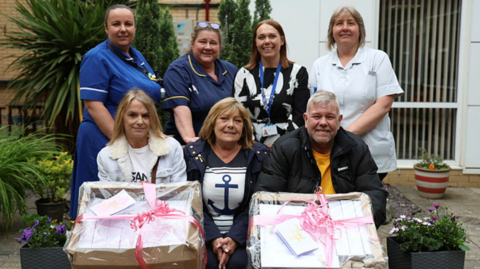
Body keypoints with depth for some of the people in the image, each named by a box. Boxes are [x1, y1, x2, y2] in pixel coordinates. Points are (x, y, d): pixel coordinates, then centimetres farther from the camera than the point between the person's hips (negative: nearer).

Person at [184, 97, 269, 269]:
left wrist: (235, 237, -15)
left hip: (243, 234, 0)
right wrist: (213, 237, -14)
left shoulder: (258, 155, 2)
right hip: (204, 233, 0)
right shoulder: (192, 153, 3)